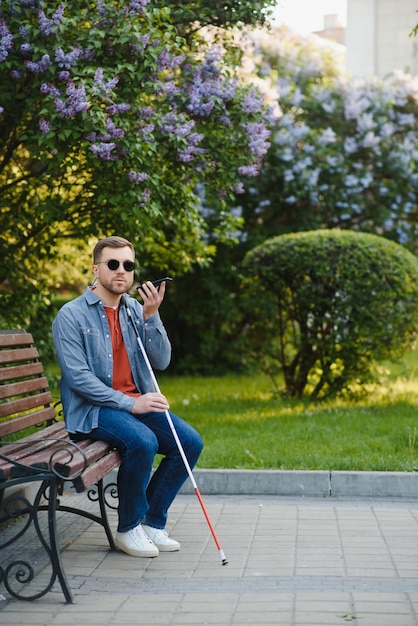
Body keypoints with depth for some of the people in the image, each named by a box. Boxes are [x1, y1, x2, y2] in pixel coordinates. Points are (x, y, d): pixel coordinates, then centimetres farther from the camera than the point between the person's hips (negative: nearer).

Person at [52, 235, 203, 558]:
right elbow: (77, 377, -17)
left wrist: (151, 316, -13)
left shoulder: (135, 310, 9)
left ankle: (151, 522, 2)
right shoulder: (72, 315, -8)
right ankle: (128, 528, -11)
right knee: (142, 441, -32)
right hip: (92, 410, -6)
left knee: (190, 441, -11)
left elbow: (161, 361, 1)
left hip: (136, 403, 6)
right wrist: (129, 403, -22)